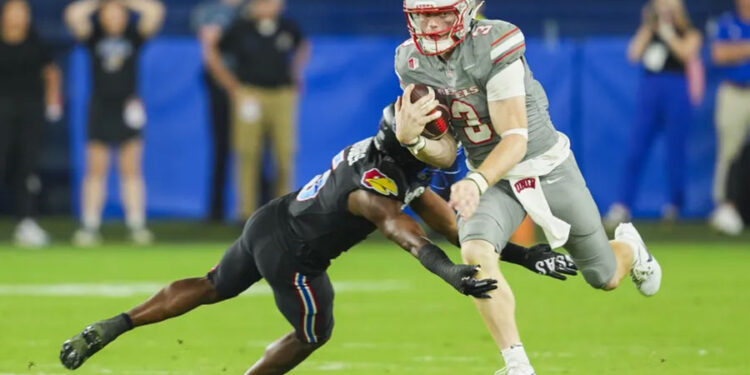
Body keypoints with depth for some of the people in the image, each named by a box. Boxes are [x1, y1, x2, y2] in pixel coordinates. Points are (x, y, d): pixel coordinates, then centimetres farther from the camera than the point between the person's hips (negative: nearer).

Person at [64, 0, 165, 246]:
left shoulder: (134, 37, 4)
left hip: (128, 108, 0)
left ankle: (137, 225, 1)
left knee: (131, 170, -1)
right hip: (100, 108, 0)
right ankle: (90, 227, 1)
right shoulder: (94, 37, 4)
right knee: (96, 170, 0)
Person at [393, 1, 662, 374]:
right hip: (492, 178, 3)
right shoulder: (412, 63, -11)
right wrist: (411, 138, -29)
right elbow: (445, 153, -6)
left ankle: (629, 247, 51)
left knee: (606, 277, 12)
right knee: (476, 254, -28)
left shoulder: (493, 46, -28)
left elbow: (516, 139, -29)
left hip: (550, 169, -3)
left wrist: (475, 182, -47)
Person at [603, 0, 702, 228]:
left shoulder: (688, 33, 4)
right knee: (635, 152, -5)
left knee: (674, 153, 1)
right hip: (649, 90, 4)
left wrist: (667, 33, -9)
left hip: (676, 92, -4)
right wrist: (647, 29, 0)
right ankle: (622, 207, -8)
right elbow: (633, 55, 2)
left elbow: (688, 53, -15)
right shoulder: (649, 31, 15)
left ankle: (675, 206, 15)